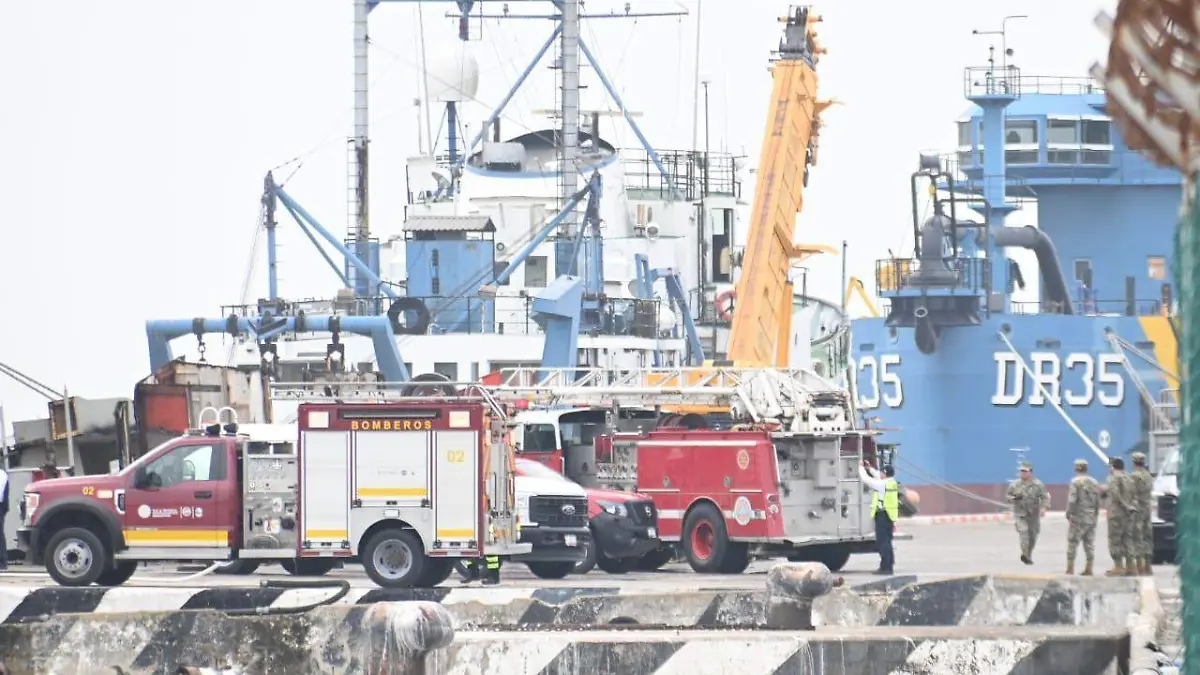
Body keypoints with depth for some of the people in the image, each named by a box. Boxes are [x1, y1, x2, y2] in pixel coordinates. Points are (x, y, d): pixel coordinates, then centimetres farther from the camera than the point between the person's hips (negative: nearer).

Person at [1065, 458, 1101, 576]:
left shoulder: (1076, 482, -11)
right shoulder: (1094, 482, 10)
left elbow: (1072, 500, -17)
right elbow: (1098, 501, 12)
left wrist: (1068, 513, -6)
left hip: (1078, 518, -6)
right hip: (1092, 518, 6)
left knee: (1072, 543, -1)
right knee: (1090, 544, 8)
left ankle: (1070, 569, -4)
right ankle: (1088, 569, 7)